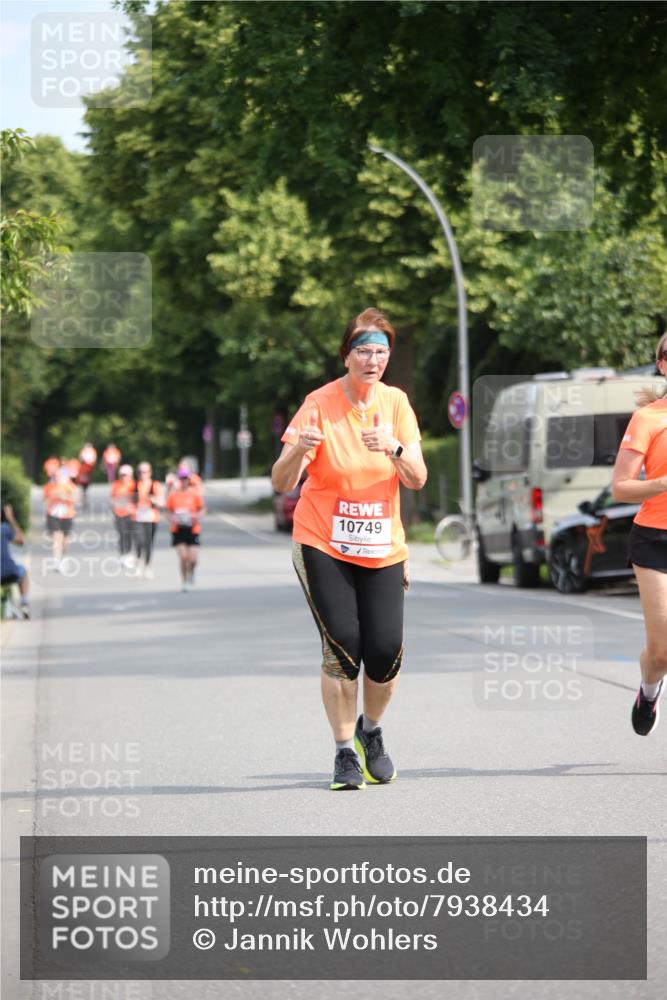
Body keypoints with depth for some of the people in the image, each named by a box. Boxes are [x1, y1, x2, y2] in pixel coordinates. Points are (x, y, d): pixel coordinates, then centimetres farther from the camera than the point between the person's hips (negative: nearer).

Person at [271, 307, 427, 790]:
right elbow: (281, 483, -14)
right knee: (341, 649, -12)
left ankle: (371, 732, 22)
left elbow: (417, 479, -6)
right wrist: (299, 451, -35)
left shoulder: (396, 403, 0)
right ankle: (345, 752, 4)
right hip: (323, 546, -3)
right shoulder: (320, 405, -10)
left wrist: (394, 449, -26)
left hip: (382, 549, 3)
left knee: (386, 653, -6)